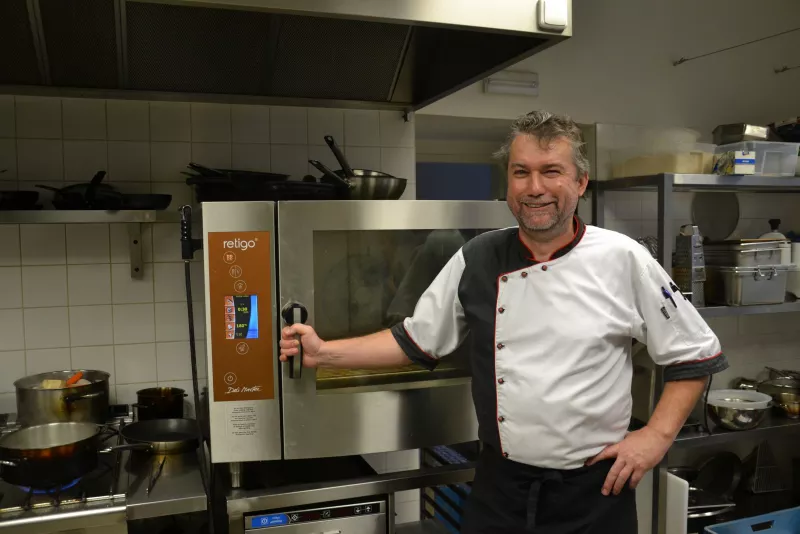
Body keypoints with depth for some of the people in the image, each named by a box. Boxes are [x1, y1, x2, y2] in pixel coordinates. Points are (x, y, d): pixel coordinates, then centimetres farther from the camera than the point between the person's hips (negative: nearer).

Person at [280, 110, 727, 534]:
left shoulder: (622, 260, -9)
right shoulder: (476, 261, -3)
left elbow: (696, 355, 0)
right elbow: (416, 341, 6)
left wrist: (656, 437, -7)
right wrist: (325, 353, 0)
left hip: (594, 492, -1)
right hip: (499, 488, 2)